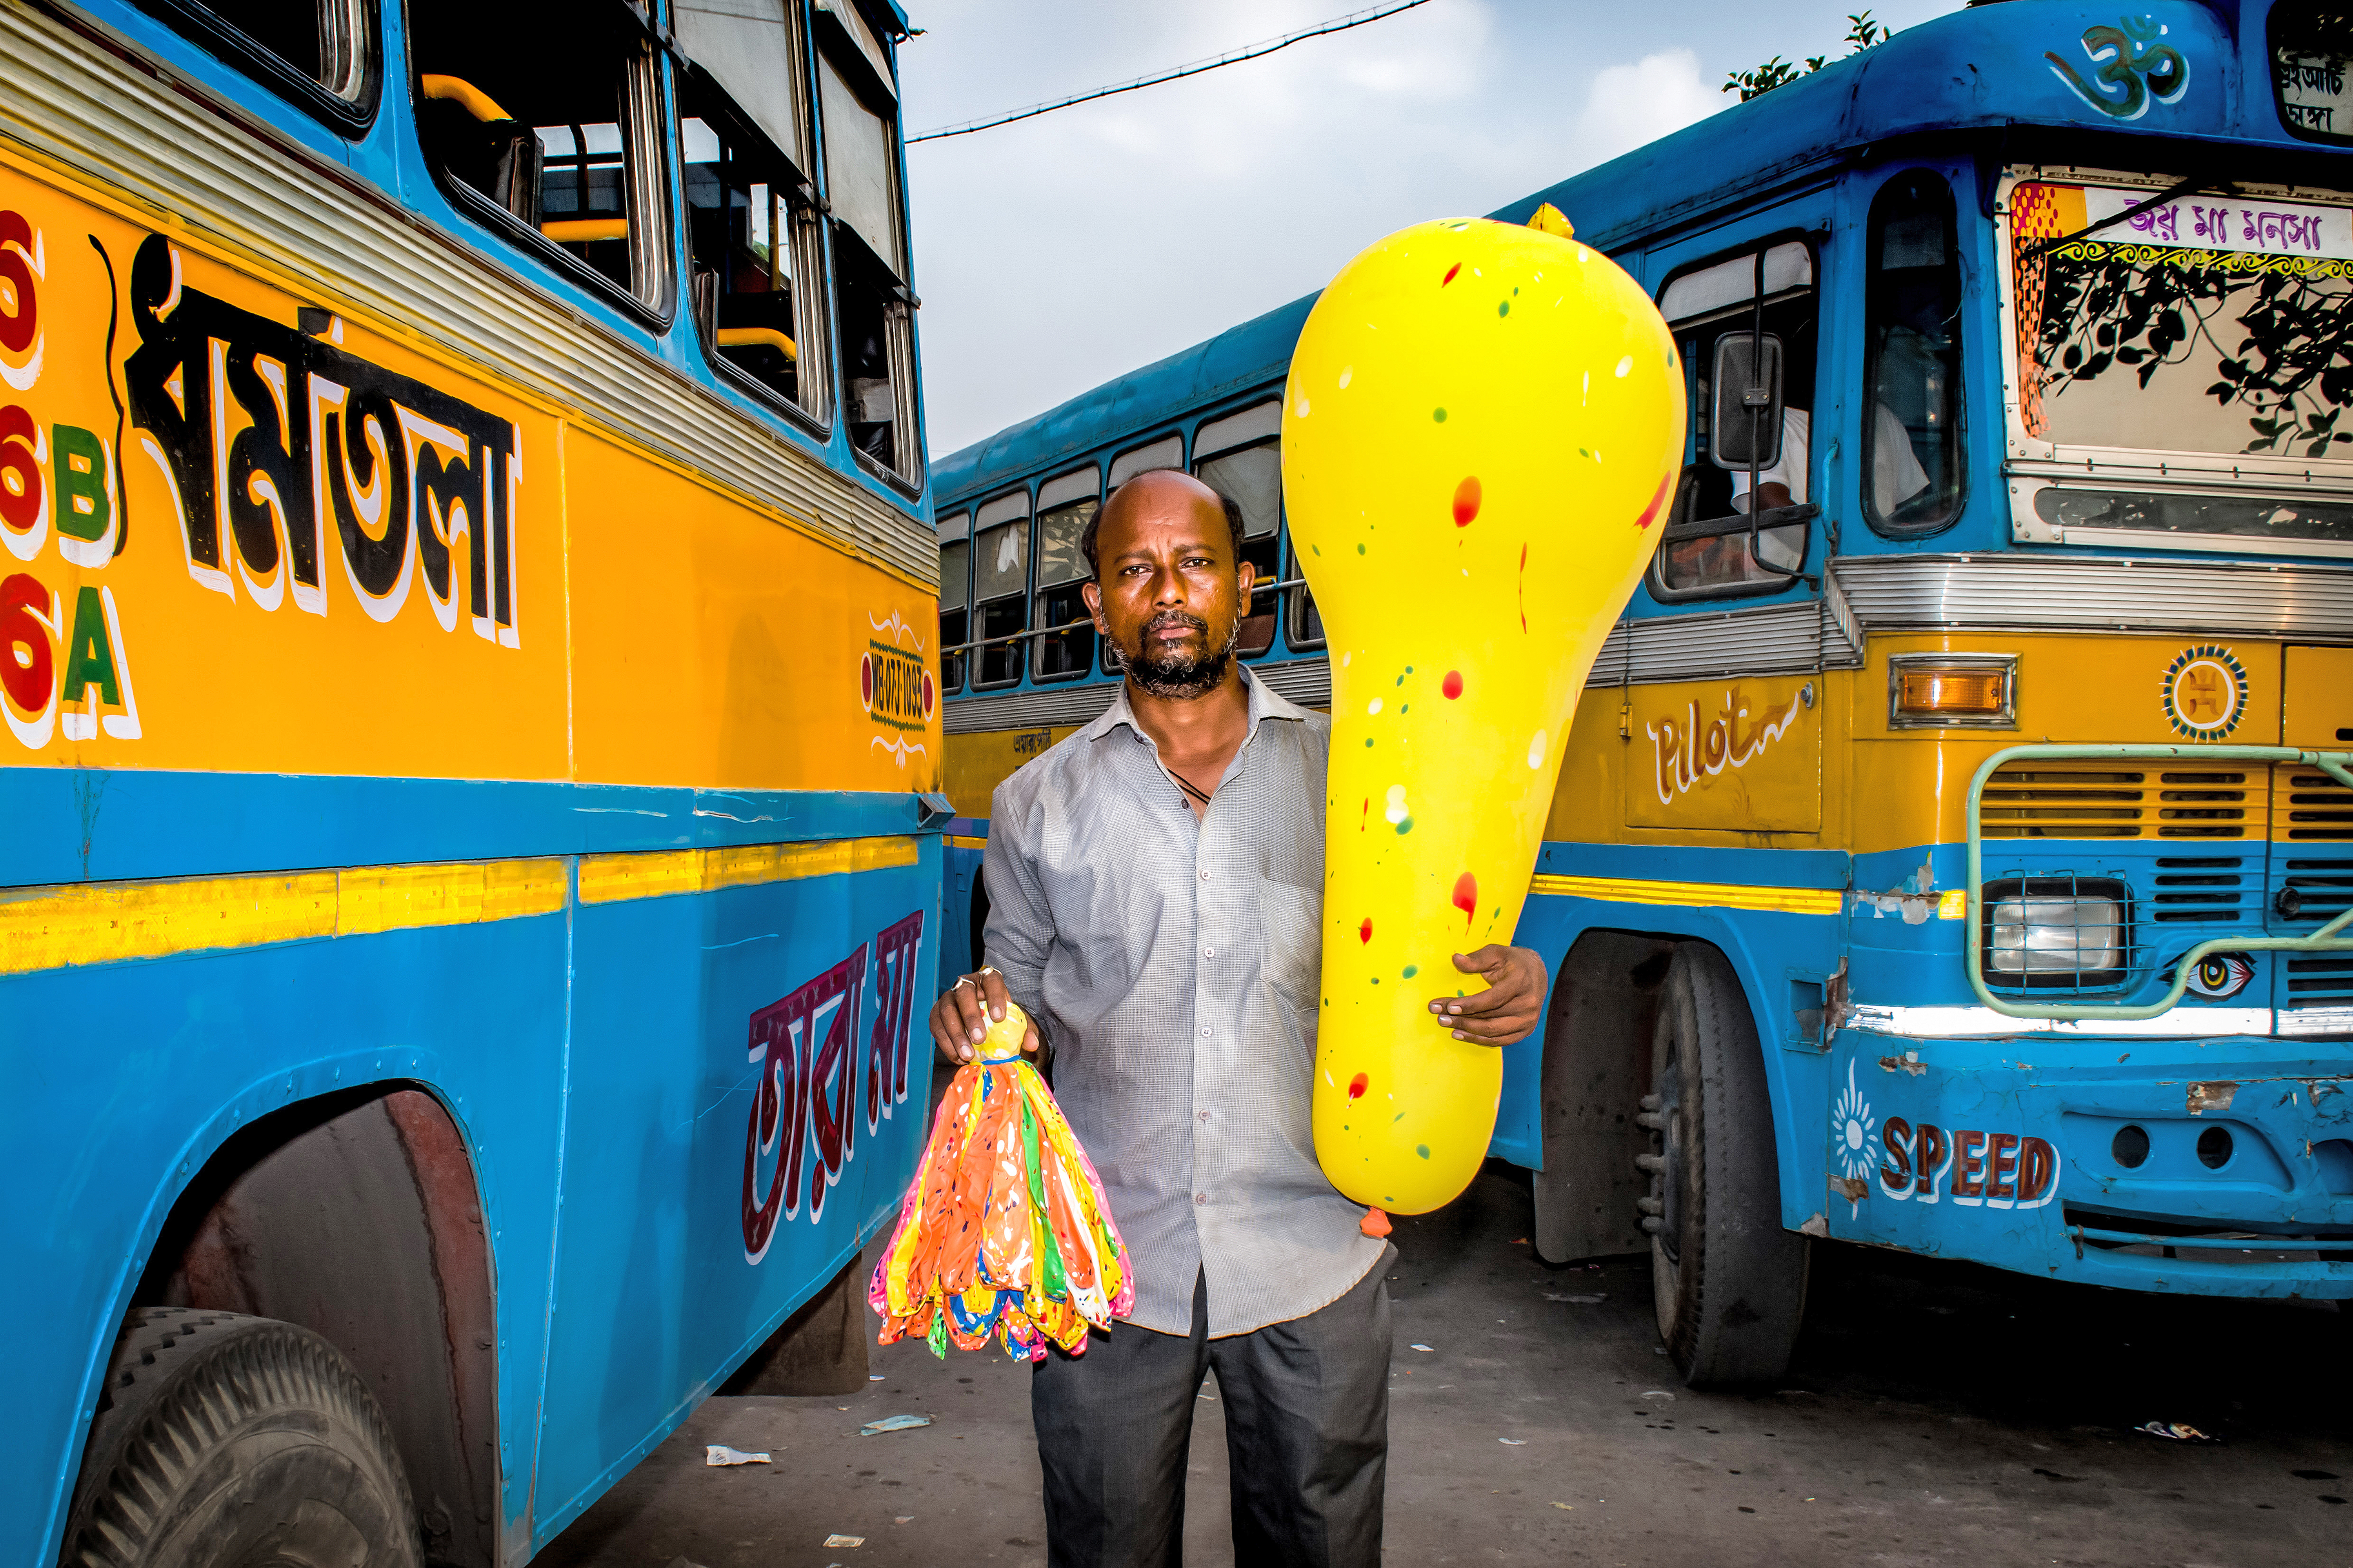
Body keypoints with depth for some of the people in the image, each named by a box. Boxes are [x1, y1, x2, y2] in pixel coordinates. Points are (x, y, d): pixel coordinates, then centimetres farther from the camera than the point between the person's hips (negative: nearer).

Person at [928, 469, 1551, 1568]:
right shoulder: (1038, 804, 6)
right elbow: (1025, 1004, 12)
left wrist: (1502, 992, -15)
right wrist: (983, 1014, -11)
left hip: (1312, 1265, 0)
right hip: (1107, 1267, 1)